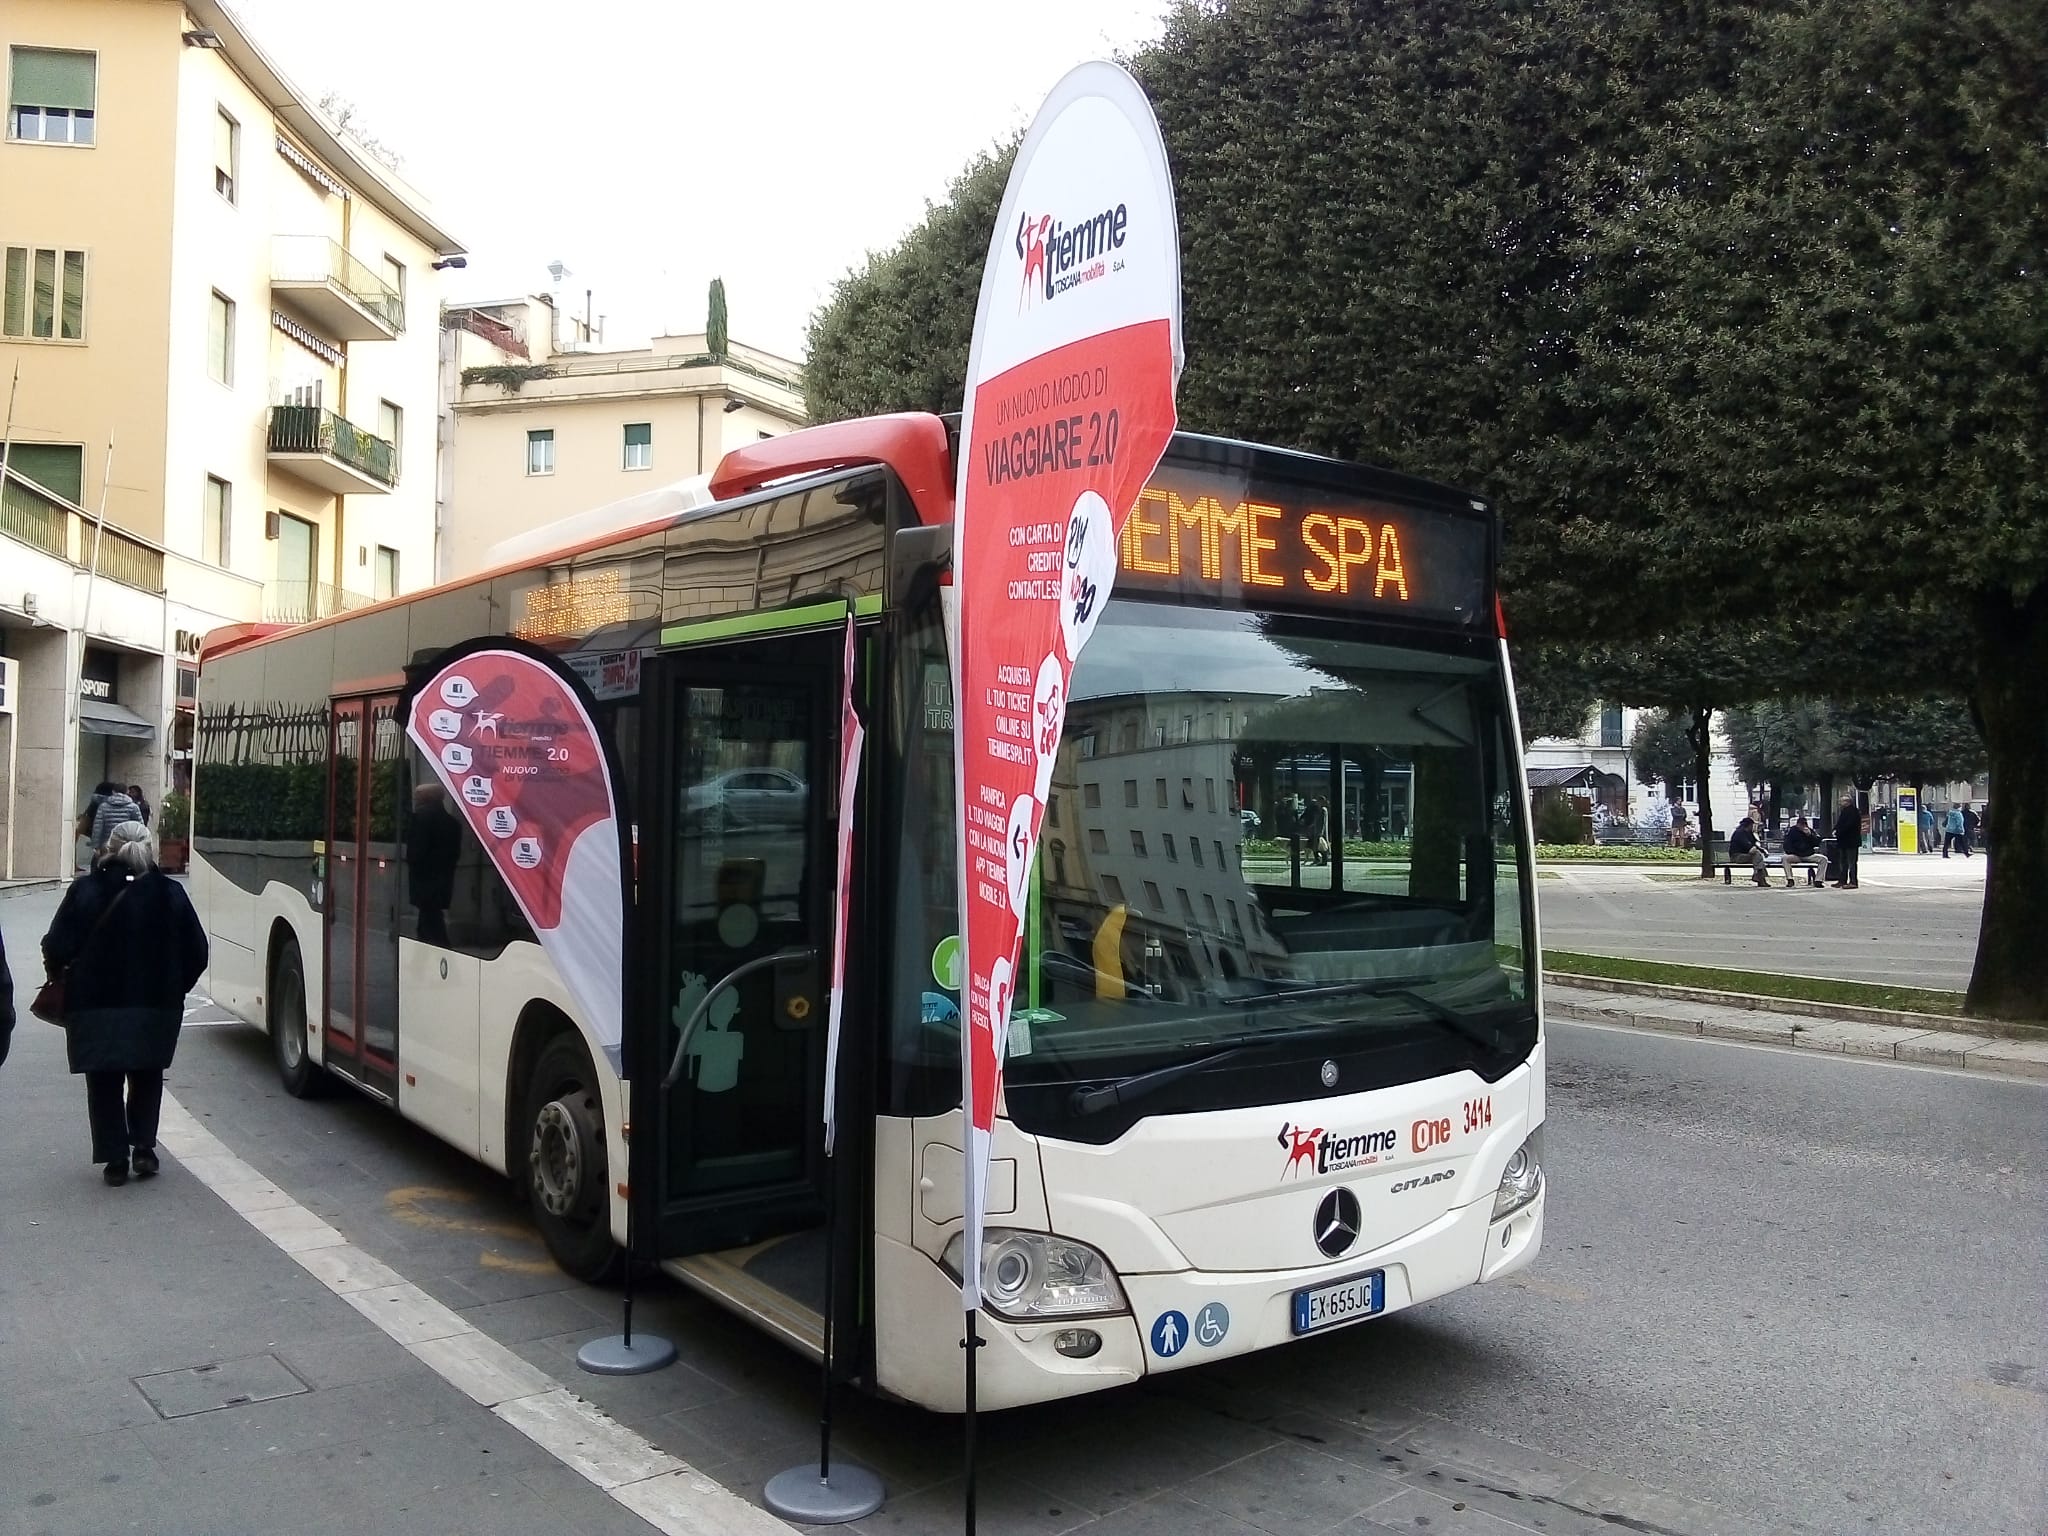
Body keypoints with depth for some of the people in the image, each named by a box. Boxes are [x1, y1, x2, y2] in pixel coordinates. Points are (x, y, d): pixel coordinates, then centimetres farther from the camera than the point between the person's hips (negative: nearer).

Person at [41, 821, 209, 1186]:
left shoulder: (85, 891, -7)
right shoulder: (170, 893, -2)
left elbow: (57, 948, -10)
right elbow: (196, 953, -2)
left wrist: (62, 977, 11)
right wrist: (174, 989, 13)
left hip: (95, 1007, -1)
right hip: (156, 1006, 1)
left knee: (104, 1083, 12)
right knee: (147, 1078, 20)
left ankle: (115, 1158, 11)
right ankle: (144, 1147, 11)